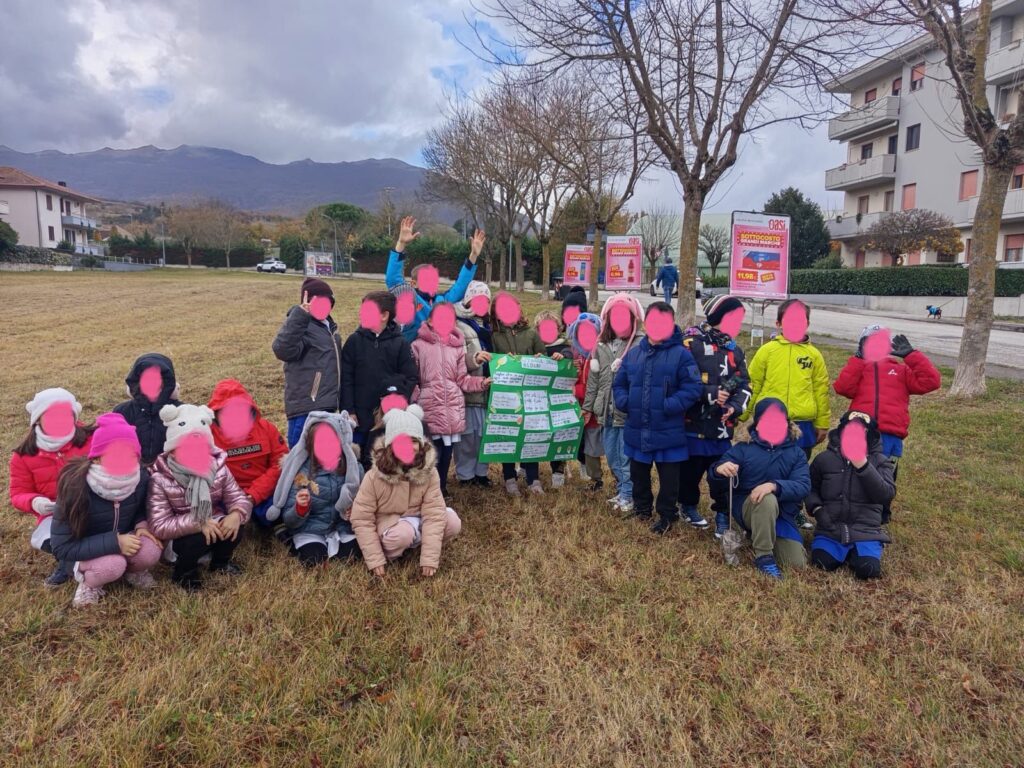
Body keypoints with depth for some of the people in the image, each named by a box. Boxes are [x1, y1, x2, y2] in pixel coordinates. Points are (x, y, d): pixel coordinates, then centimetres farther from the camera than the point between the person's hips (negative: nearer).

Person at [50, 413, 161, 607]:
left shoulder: (141, 479, -18)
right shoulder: (76, 487, -29)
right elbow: (61, 548, -24)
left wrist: (141, 525, -17)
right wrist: (114, 542, -32)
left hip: (123, 541, 4)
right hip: (82, 553, -3)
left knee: (150, 552, -27)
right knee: (113, 565, -34)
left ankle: (130, 568, 7)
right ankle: (89, 580, 0)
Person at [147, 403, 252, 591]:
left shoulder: (218, 468, -8)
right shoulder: (160, 479, -19)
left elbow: (239, 498, -8)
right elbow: (159, 526, -23)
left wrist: (237, 514, -33)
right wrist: (197, 523, -34)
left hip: (214, 528, 4)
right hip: (180, 537, -3)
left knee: (234, 527, -26)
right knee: (198, 538, -34)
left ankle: (221, 561, 8)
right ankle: (184, 572, 1)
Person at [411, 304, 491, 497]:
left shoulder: (458, 346, 11)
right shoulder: (419, 345, 1)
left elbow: (462, 379, 9)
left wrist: (482, 382, -5)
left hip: (453, 405, 3)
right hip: (429, 406, -3)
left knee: (447, 449, 9)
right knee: (433, 451, -5)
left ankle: (442, 487, 26)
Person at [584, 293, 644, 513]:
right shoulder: (601, 346, 10)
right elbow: (593, 379, 14)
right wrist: (587, 406, 15)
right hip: (607, 411, 7)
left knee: (627, 457, 1)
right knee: (612, 457, 17)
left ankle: (627, 496, 16)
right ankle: (621, 491, 33)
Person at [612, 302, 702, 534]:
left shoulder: (681, 354, -9)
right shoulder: (633, 353, 6)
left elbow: (692, 388, -13)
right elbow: (619, 383, 14)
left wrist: (669, 406, -21)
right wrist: (624, 402, -4)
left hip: (668, 431, -4)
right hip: (637, 429, 4)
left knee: (668, 477, 9)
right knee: (638, 473, 20)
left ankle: (666, 515, 27)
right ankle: (641, 507, 41)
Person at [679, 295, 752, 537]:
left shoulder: (733, 348, 12)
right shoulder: (690, 343, -9)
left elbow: (744, 384, 12)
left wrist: (735, 406, -5)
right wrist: (710, 393, -18)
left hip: (722, 425, 5)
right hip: (694, 423, -4)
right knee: (691, 469, 11)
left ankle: (723, 516, 21)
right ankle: (689, 505, 34)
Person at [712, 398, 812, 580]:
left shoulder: (796, 453, 1)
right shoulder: (743, 449, -3)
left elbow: (803, 486, -15)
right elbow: (717, 471, -13)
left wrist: (774, 486, -35)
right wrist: (720, 469, -40)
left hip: (782, 514, 3)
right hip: (746, 508, -3)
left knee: (797, 563, -13)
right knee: (767, 500, -37)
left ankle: (759, 535, 16)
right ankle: (763, 556, -20)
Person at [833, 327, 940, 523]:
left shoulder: (901, 369, 19)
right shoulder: (857, 367, 16)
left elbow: (930, 381, 5)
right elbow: (843, 387, -4)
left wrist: (911, 354, 5)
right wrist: (859, 358, -3)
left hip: (890, 437, 1)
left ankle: (879, 524, 22)